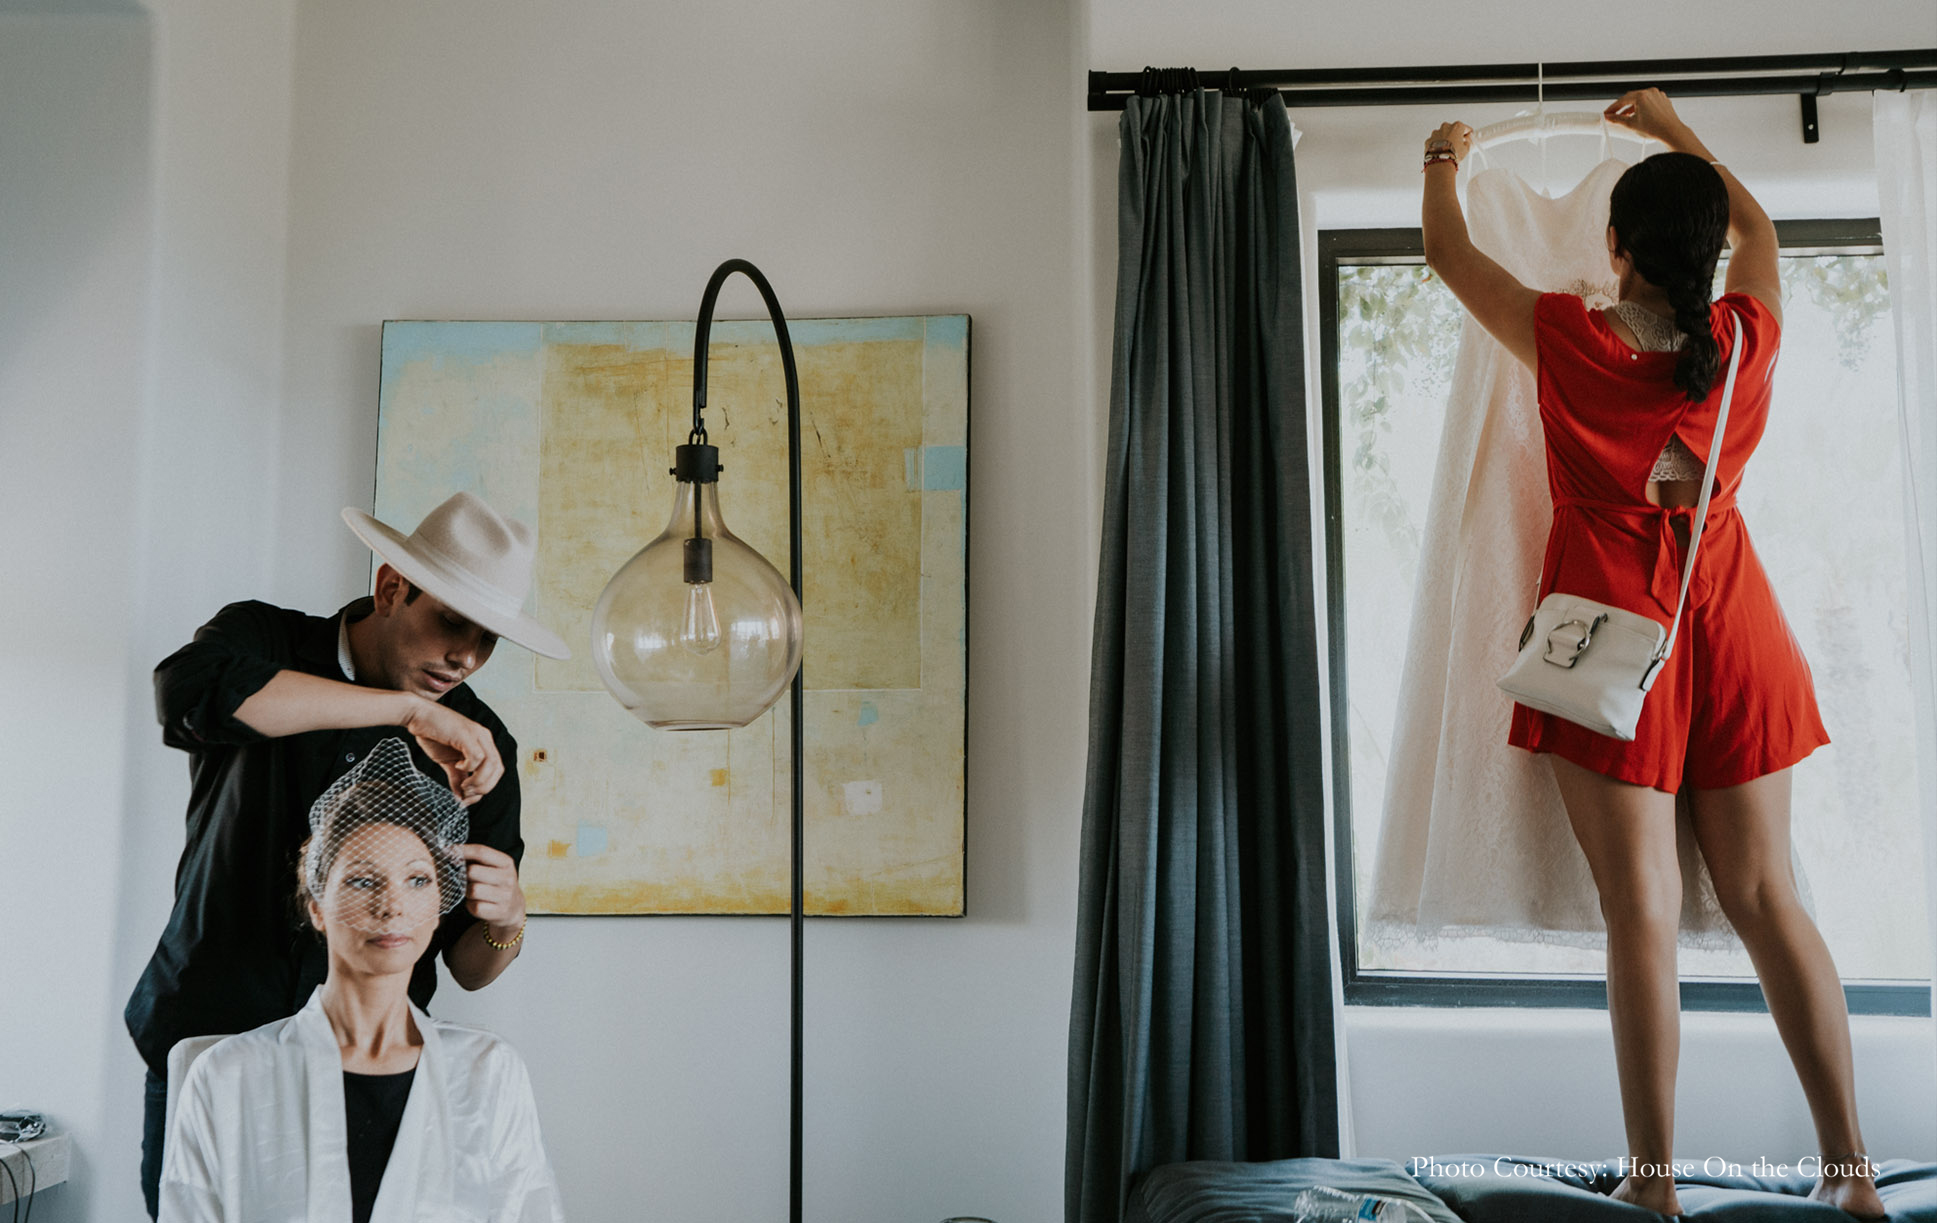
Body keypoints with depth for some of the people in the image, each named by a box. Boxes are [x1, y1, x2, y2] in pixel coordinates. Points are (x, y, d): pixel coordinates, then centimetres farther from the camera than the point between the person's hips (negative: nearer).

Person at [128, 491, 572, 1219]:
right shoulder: (265, 641, -5)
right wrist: (408, 706, -31)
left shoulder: (480, 745, -1)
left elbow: (470, 969, 2)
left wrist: (506, 923, -22)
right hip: (209, 1043, -1)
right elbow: (188, 687, -32)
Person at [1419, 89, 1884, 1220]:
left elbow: (1447, 252, 7)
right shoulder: (1749, 338, -1)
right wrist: (1675, 130, 34)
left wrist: (1446, 162, 26)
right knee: (1769, 898, 9)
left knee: (1643, 907, -2)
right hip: (1728, 623, 3)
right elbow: (1758, 224, 22)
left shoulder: (1567, 341, -10)